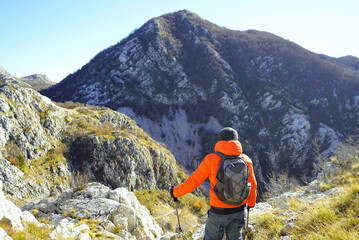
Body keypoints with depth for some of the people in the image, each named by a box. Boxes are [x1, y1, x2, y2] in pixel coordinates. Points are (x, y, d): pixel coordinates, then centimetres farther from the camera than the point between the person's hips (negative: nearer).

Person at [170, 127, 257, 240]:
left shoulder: (211, 160, -15)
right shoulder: (245, 160, -4)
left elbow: (193, 181, -10)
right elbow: (252, 185, 6)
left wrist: (176, 192, 5)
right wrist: (251, 203, 25)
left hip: (219, 212, -3)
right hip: (239, 211, 4)